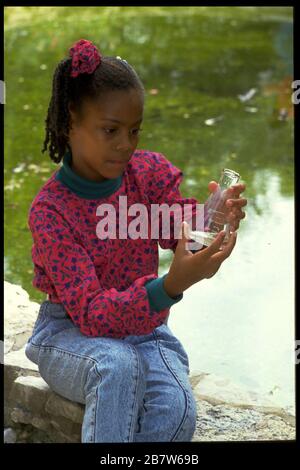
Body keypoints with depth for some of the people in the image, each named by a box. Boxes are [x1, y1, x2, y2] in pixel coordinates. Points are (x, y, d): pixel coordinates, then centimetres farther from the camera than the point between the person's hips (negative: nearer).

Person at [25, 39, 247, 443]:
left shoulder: (149, 172, -3)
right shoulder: (50, 209, -19)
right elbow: (90, 312, -27)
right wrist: (171, 287, -43)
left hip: (142, 327, 4)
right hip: (71, 333, -3)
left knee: (177, 407, -27)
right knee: (118, 366, -37)